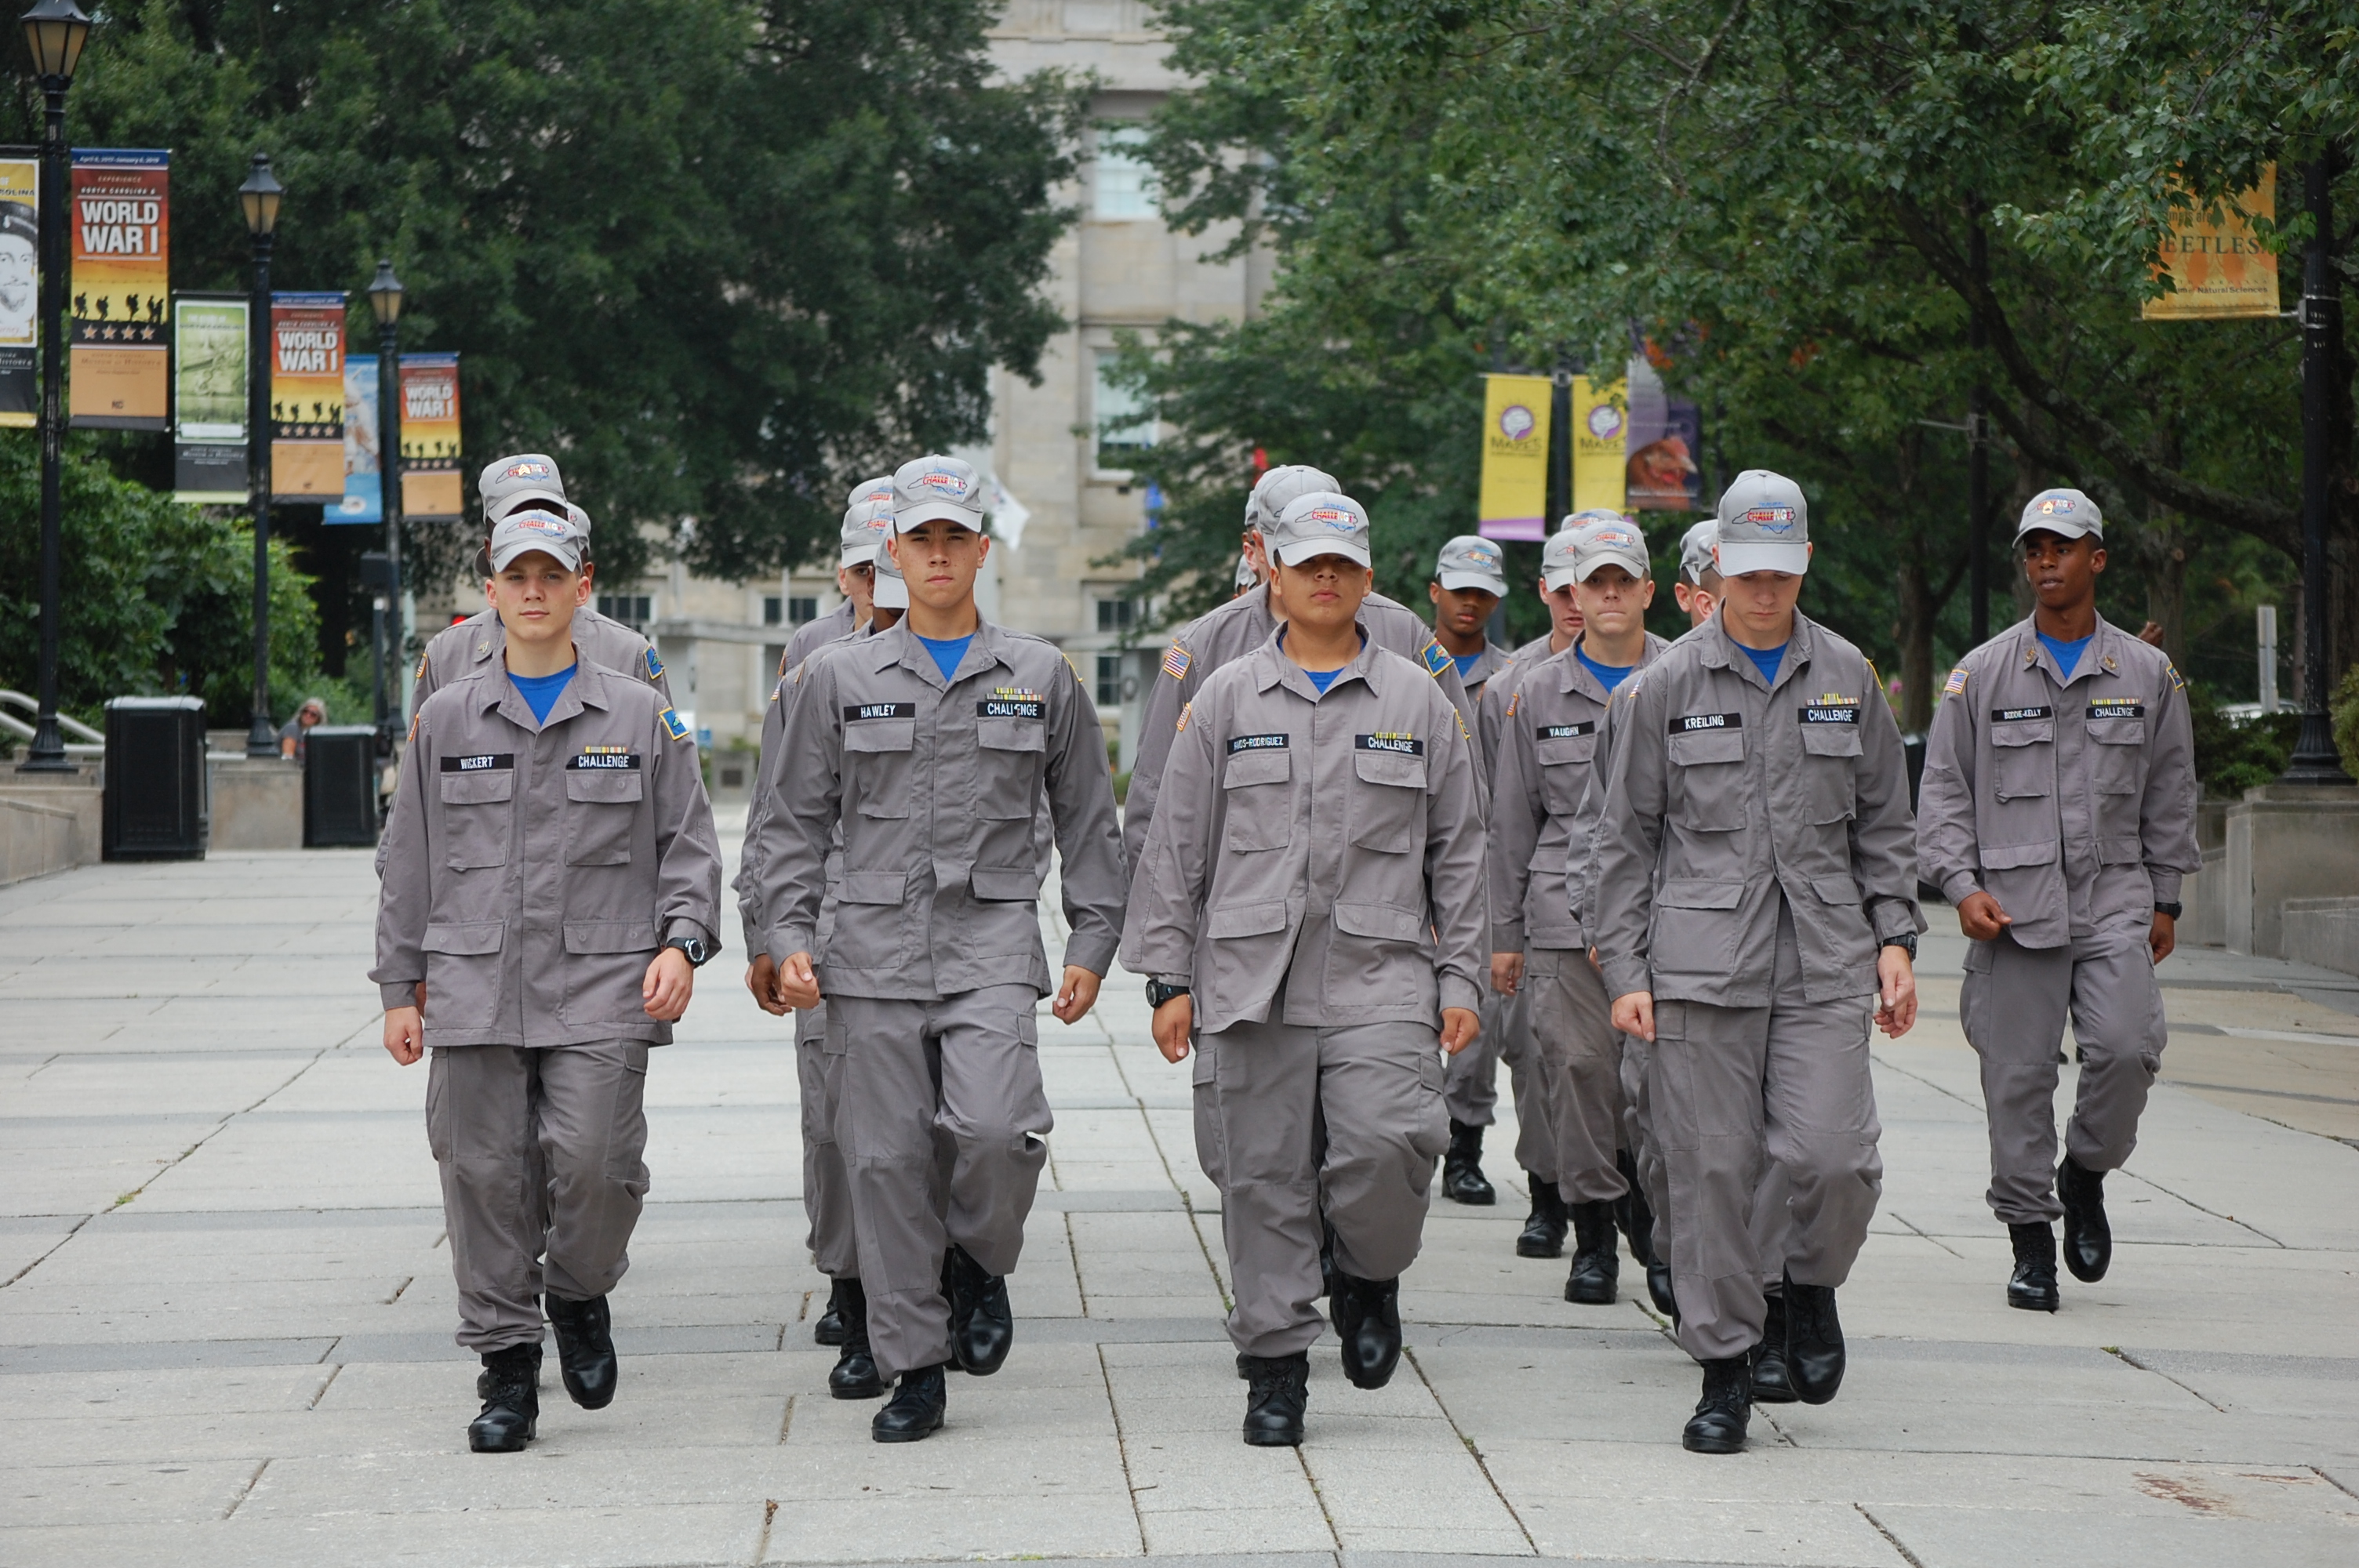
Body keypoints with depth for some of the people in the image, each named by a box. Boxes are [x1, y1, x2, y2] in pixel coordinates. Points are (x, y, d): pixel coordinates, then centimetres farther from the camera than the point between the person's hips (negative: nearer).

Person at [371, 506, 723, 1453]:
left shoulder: (640, 717, 8)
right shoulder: (445, 721, 11)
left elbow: (689, 844, 9)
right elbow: (409, 866, 14)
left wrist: (682, 942, -7)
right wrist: (400, 989, 10)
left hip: (600, 989, -1)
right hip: (475, 988, 2)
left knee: (595, 1161, -14)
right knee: (487, 1178, -1)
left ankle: (580, 1296, 16)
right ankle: (506, 1369, 10)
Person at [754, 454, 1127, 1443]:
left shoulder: (1041, 677, 10)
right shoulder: (838, 680, 10)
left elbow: (1088, 821, 14)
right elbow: (796, 820, 12)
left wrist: (1092, 945, 7)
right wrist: (789, 935, 1)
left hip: (993, 947, -1)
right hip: (874, 951, 1)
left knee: (997, 1128, -21)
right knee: (885, 1158, -1)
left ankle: (978, 1262, 10)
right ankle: (914, 1367, 8)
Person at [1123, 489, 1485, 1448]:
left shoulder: (1417, 702, 10)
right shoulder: (1226, 700, 9)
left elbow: (1459, 854, 12)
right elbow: (1176, 848, 10)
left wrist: (1461, 980, 6)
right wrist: (1168, 977, 4)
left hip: (1380, 973, -1)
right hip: (1254, 976, 1)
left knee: (1390, 1138, -19)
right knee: (1266, 1173, 1)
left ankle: (1368, 1278, 9)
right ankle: (1276, 1361, 11)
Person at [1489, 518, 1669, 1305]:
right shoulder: (1538, 693, 9)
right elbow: (1512, 820, 11)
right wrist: (1504, 932, 9)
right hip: (1566, 911, 1)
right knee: (1580, 1067, -3)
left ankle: (1642, 1184, 21)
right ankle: (1593, 1233, 8)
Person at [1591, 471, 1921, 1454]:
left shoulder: (1847, 677, 11)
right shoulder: (1668, 685, 4)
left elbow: (1882, 826, 17)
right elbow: (1626, 838, 6)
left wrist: (1895, 939, 7)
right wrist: (1624, 971, 0)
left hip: (1825, 963, 1)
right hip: (1700, 961, -1)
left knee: (1835, 1157, -12)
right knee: (1712, 1170, -1)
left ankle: (1812, 1284, 18)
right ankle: (1724, 1365, 11)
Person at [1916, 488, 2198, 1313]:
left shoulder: (2148, 673, 10)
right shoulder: (1981, 674, 6)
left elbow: (2170, 795, 16)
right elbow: (1944, 790, 6)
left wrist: (2165, 900, 13)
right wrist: (1962, 886, -6)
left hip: (2116, 900, 0)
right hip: (2013, 906, 0)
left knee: (2127, 1045, -18)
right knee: (2018, 1075, -2)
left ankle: (2086, 1174, 9)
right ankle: (2031, 1240, 8)